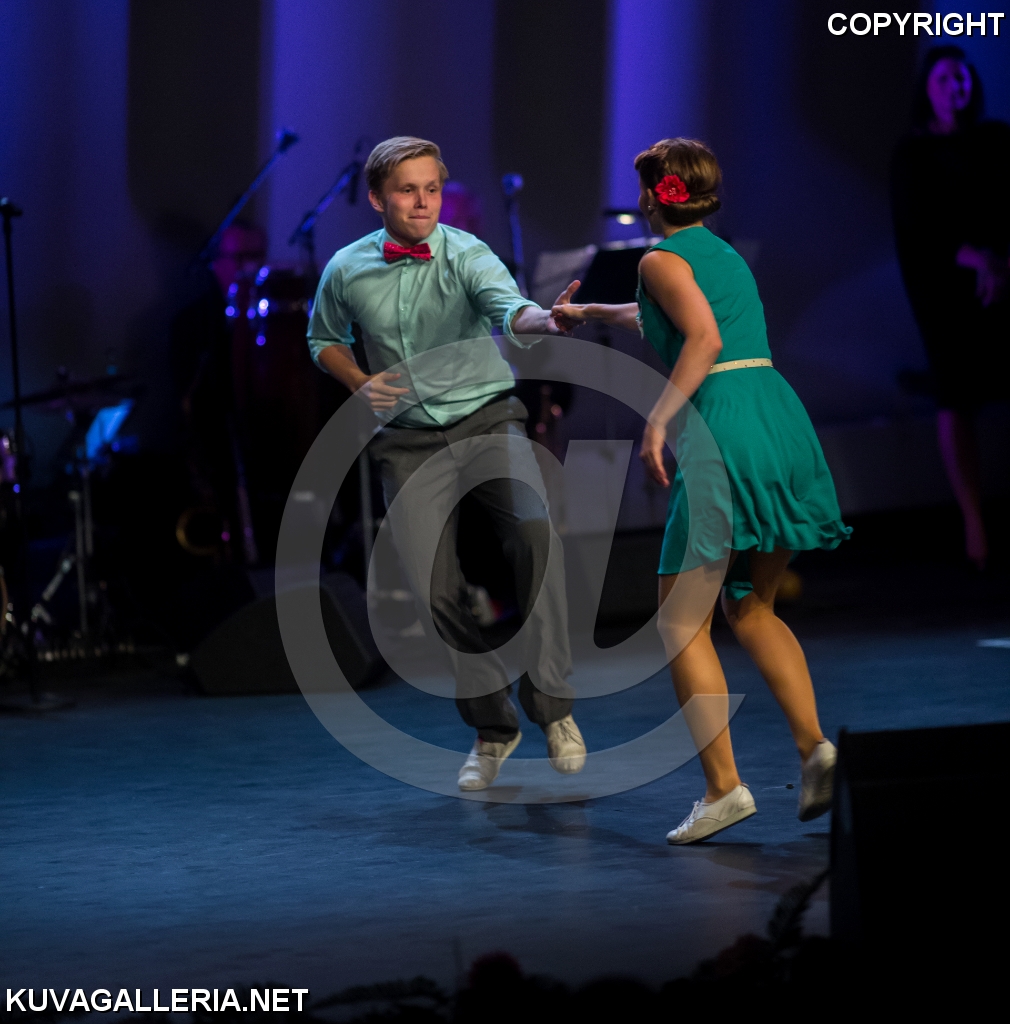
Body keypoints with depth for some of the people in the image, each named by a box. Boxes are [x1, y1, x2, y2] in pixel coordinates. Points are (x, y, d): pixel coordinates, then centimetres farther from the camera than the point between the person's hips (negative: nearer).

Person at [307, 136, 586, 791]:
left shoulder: (465, 256, -12)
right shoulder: (347, 270, -2)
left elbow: (507, 308, -33)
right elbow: (324, 339, 18)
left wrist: (541, 319, -57)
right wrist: (359, 384, -3)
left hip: (486, 420, -3)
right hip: (410, 441, 3)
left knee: (535, 529, -30)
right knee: (436, 590, -3)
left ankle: (551, 701, -19)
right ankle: (492, 729, 19)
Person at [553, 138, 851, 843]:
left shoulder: (664, 259, 0)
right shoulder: (724, 254, 25)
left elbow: (704, 340, -17)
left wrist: (658, 421, -18)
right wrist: (590, 313, 58)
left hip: (728, 430, -8)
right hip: (785, 419, 8)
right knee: (752, 608, 20)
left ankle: (724, 785, -9)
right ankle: (815, 747, 3)